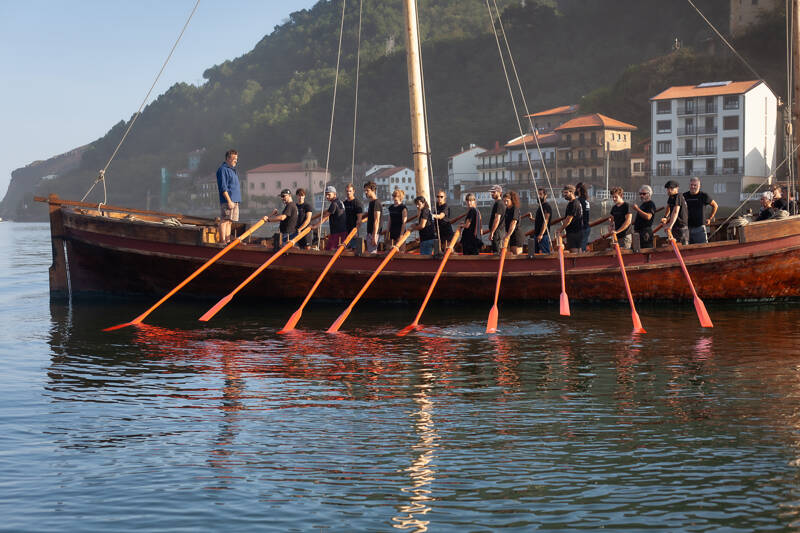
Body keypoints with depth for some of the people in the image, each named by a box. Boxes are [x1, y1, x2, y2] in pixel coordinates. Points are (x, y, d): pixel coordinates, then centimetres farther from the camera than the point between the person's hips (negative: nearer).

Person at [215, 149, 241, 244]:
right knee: (224, 220, -10)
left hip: (234, 201, 10)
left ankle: (228, 240, 16)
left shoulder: (232, 169, 22)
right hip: (227, 201, -10)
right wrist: (229, 201, -20)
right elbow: (223, 187, -16)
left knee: (230, 222, 12)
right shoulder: (223, 169, -9)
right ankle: (222, 241, -12)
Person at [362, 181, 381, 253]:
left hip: (373, 233, -10)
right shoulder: (370, 202, 15)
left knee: (372, 253, -10)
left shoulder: (376, 203, -14)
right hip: (369, 232, 10)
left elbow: (376, 220, -19)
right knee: (369, 252, 11)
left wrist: (374, 236, -23)